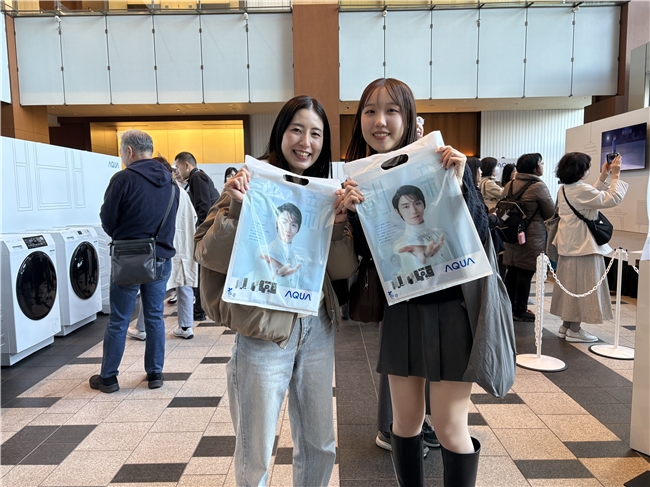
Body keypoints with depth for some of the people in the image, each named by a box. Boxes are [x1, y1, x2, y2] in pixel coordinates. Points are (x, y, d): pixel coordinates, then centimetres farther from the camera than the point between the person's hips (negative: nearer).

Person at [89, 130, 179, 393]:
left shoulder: (124, 179, -13)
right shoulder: (170, 182, 4)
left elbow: (107, 222, -7)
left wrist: (123, 237, 11)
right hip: (161, 258, 5)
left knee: (118, 322, 8)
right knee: (155, 317, 13)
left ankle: (108, 377, 22)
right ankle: (155, 373, 21)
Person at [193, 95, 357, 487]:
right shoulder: (253, 183, -7)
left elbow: (345, 270, 1)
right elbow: (208, 255, -13)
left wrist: (339, 223, -14)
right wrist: (235, 207, -26)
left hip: (317, 329, 5)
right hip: (265, 330, -4)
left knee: (321, 446, 19)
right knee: (255, 456, 9)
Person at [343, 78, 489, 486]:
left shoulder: (443, 163, -9)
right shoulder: (362, 176, 1)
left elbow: (480, 235, -11)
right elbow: (369, 253, -1)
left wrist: (458, 185, -25)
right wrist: (354, 211, -18)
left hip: (449, 307, -3)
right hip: (399, 310, 4)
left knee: (450, 428, 4)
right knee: (406, 420, 16)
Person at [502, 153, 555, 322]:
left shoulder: (509, 185, 5)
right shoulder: (539, 186, -13)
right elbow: (551, 213, -6)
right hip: (532, 236, -6)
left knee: (512, 271, 13)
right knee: (525, 273, 1)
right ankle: (520, 311, 10)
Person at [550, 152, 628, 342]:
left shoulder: (564, 189, 10)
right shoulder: (581, 189, -19)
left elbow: (594, 197, 18)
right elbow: (613, 199, -16)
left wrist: (603, 178, 14)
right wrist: (615, 175, -7)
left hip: (569, 244, 9)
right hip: (583, 245, -9)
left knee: (570, 284, 14)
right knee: (582, 286, 0)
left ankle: (566, 326, 20)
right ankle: (574, 330, 7)